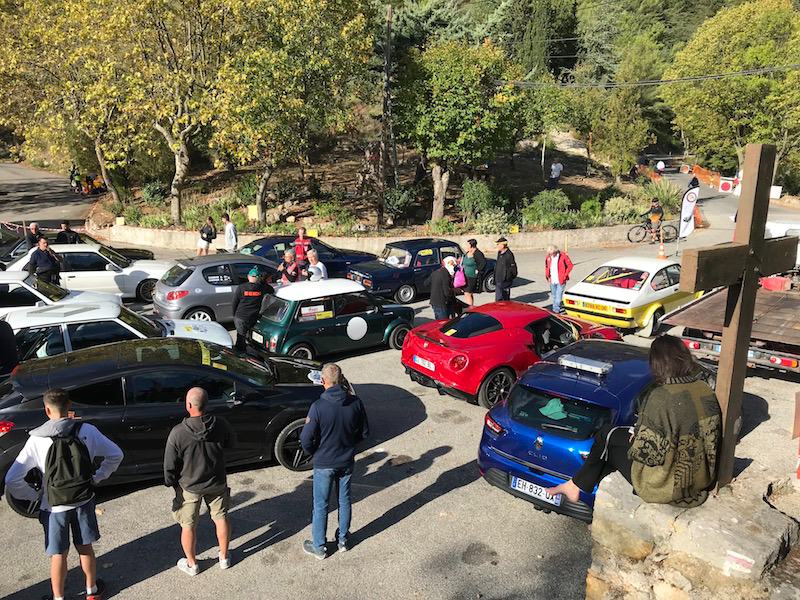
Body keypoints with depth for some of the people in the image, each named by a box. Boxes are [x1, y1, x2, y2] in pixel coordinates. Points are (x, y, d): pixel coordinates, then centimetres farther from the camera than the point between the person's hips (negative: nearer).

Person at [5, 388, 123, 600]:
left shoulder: (37, 439, -16)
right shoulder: (87, 431, -12)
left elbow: (12, 480, -16)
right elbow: (115, 455, -5)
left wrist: (33, 495, 0)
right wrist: (96, 478, 5)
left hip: (55, 507, -2)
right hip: (84, 501, 2)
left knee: (58, 555, 16)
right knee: (85, 548, 20)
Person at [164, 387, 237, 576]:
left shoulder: (178, 433, -26)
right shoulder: (221, 425, -20)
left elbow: (170, 465, -14)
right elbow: (232, 445, 0)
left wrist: (171, 483, 3)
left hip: (189, 487, -2)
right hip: (217, 483, 2)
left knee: (188, 526, 19)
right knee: (221, 518, 21)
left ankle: (192, 564, 37)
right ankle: (224, 557, 38)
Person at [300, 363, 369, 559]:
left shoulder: (318, 407, -24)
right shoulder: (355, 403, -13)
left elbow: (306, 439, -19)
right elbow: (364, 432, -1)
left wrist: (315, 453, 1)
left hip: (324, 464, -3)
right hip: (347, 462, 4)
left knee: (320, 505, 14)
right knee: (344, 500, 22)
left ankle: (319, 547, 29)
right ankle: (343, 540, 38)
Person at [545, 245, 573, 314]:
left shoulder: (563, 256, -14)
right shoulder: (548, 257, 0)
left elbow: (570, 265, -6)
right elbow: (546, 267, 18)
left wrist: (565, 275, -9)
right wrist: (547, 276, 10)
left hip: (561, 281, -5)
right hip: (552, 281, 5)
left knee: (558, 296, -7)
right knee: (554, 296, 15)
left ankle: (555, 310, -5)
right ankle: (560, 308, 30)